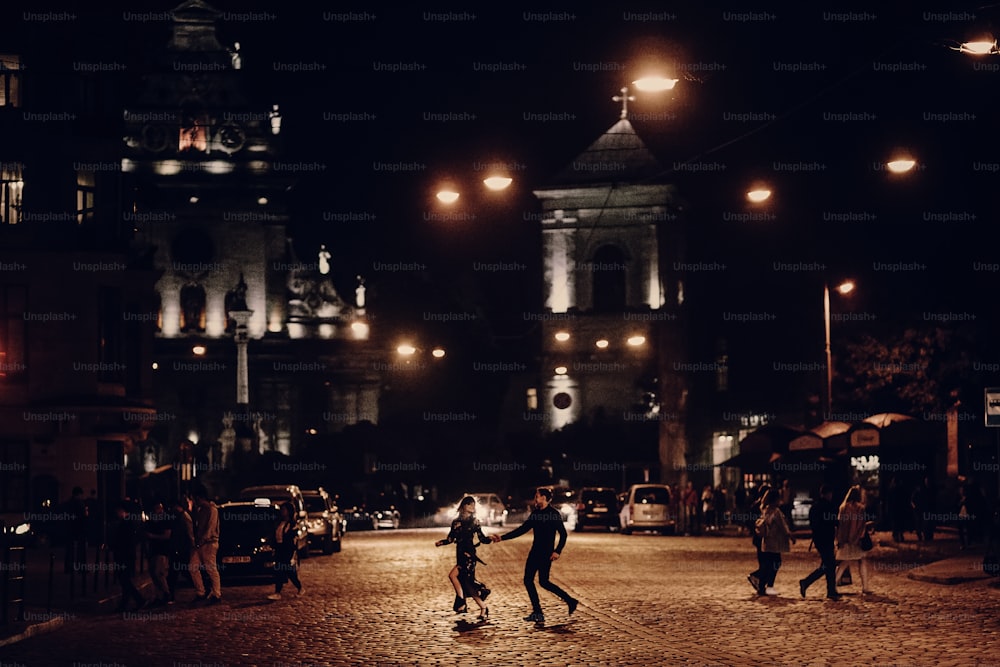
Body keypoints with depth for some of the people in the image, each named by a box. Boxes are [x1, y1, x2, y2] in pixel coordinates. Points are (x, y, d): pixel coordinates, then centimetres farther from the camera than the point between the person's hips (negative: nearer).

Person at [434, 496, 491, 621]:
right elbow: (451, 538, 11)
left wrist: (491, 539, -20)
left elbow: (482, 539, 0)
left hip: (469, 554, -5)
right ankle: (483, 609, 10)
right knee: (467, 584, 3)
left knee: (453, 575, -21)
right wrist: (440, 542, -7)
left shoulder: (474, 521, 1)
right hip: (460, 554, 5)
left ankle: (461, 603, -11)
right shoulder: (456, 522, 11)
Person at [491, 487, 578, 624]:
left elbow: (563, 534, -10)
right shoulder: (535, 513, 12)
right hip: (535, 552, 8)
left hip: (546, 553, -8)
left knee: (543, 582, -13)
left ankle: (570, 600, 0)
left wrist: (558, 551, -21)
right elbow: (522, 530, 16)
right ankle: (537, 613, 6)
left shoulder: (554, 514, -9)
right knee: (528, 580, 2)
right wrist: (502, 538, 12)